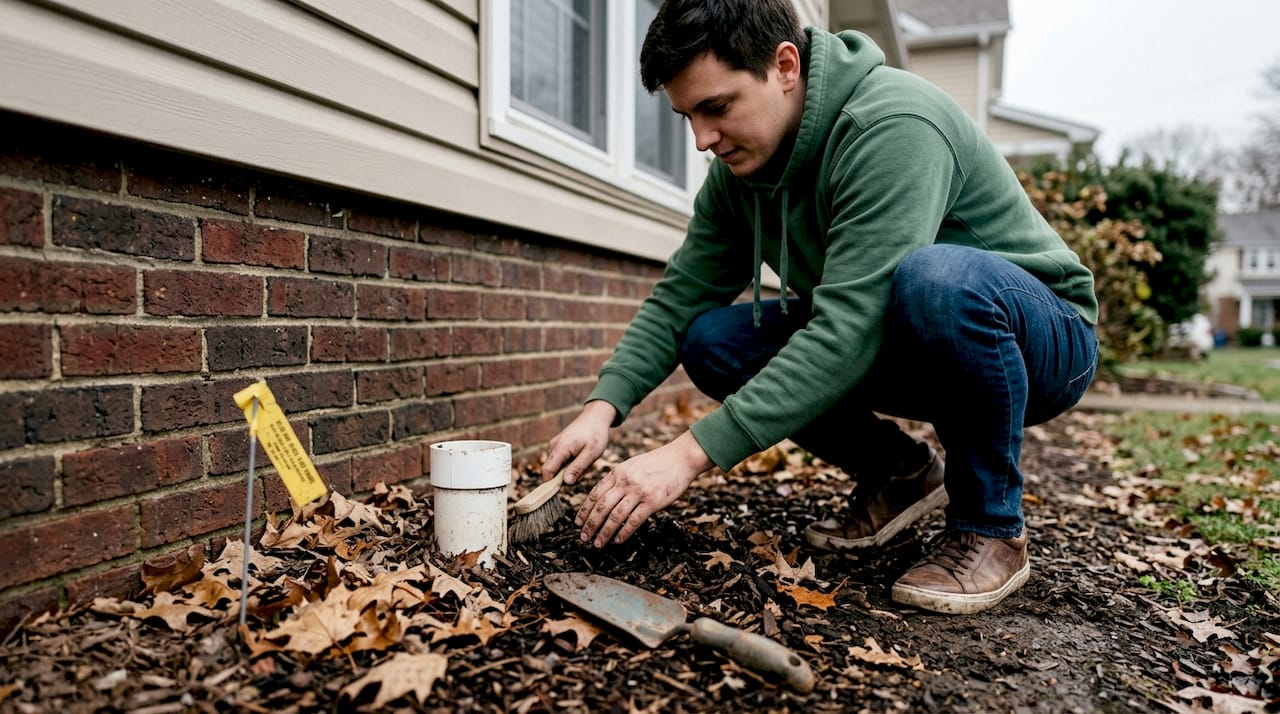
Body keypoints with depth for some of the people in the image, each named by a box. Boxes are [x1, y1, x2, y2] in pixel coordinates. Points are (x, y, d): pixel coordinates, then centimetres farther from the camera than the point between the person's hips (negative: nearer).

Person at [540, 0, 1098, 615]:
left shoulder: (893, 126, -29)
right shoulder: (738, 167, -4)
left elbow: (848, 334, -37)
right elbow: (678, 298, -5)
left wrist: (690, 453, -38)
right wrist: (602, 409, -20)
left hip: (1043, 338, -6)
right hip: (899, 348, 7)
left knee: (934, 277, -40)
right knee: (712, 340, -11)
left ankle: (992, 527, -15)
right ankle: (899, 474, 7)